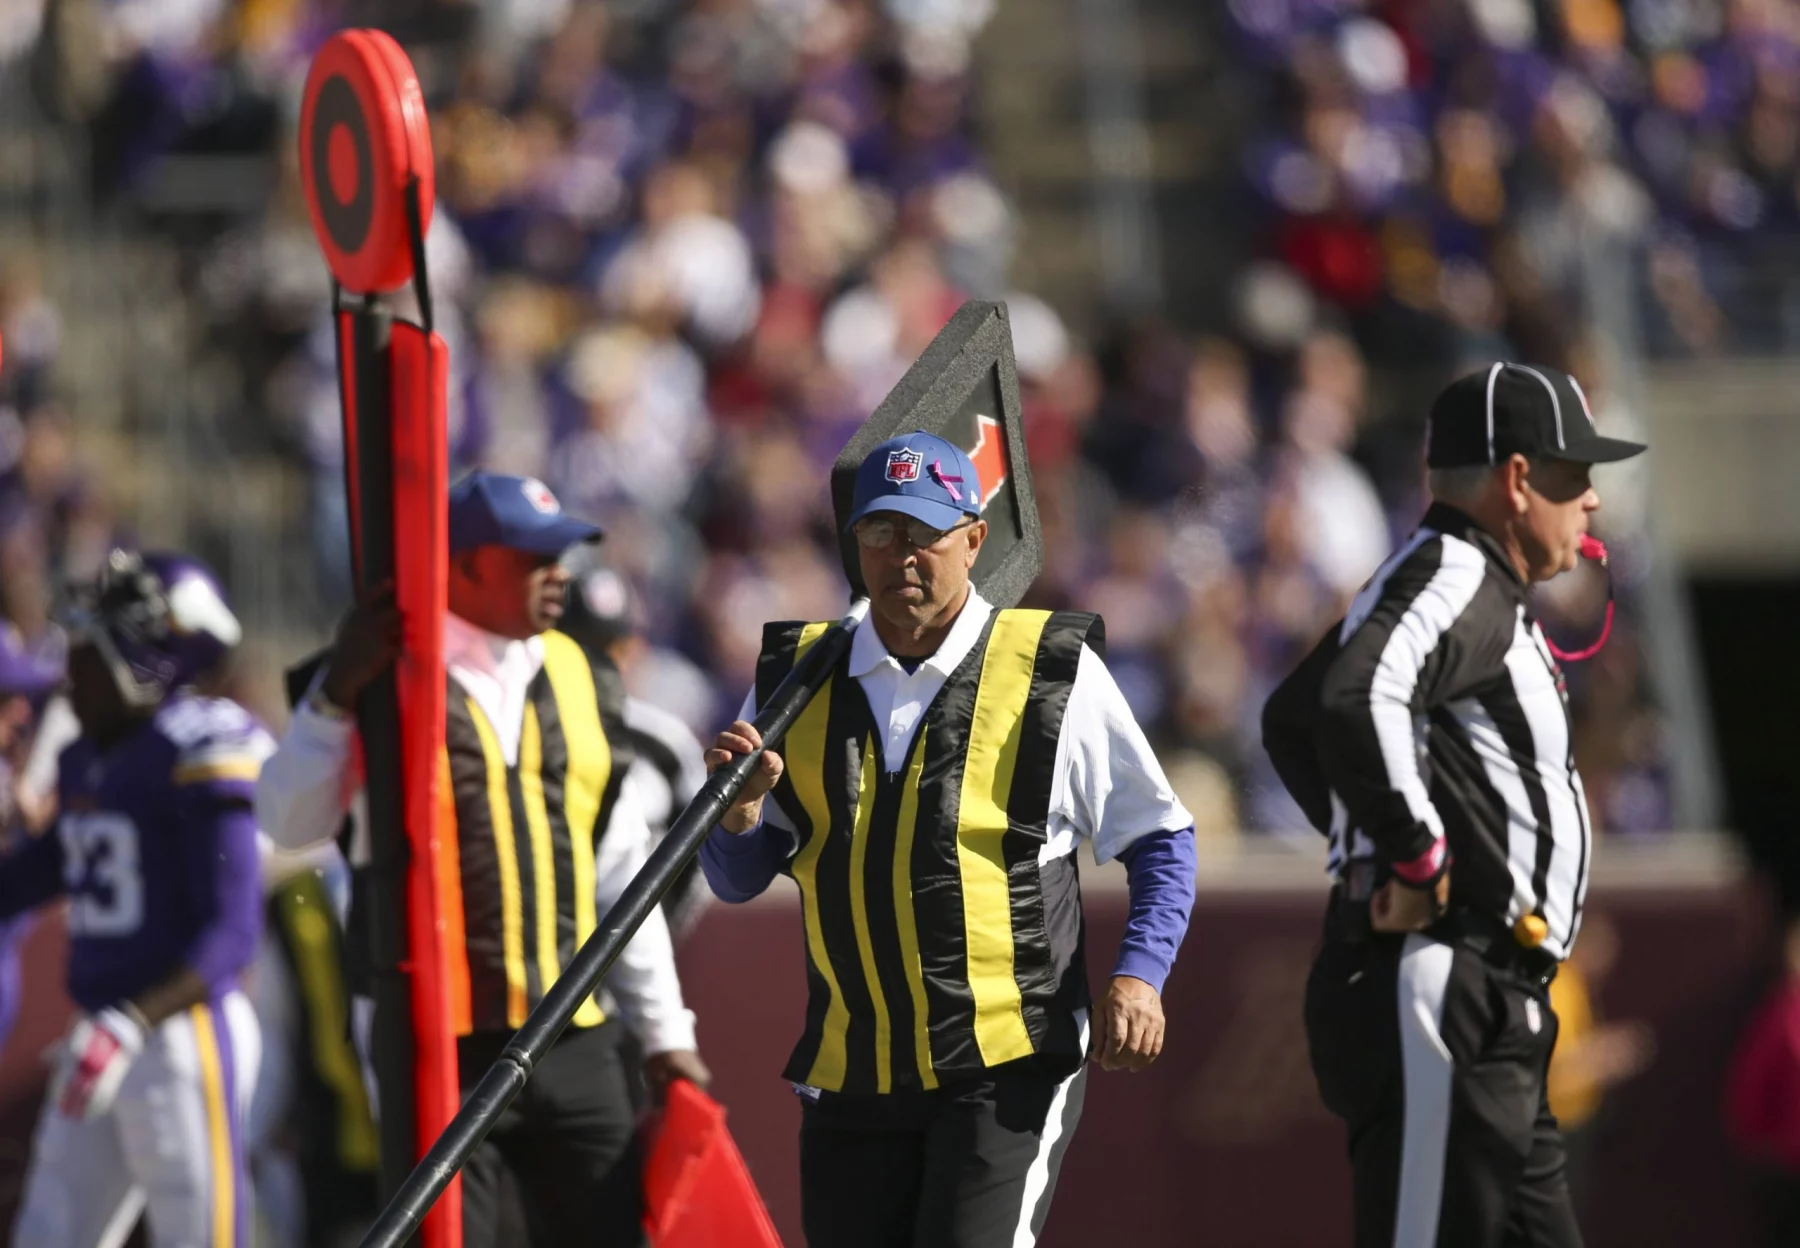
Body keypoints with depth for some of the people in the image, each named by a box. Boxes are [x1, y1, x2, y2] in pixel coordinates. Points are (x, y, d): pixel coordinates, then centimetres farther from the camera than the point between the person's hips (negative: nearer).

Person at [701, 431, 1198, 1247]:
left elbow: (1160, 840, 4)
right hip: (848, 1078, 4)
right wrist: (740, 810, -11)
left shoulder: (1055, 673, -2)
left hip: (1008, 1071, -4)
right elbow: (737, 880, 11)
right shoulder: (796, 678, 8)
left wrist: (1138, 976, -11)